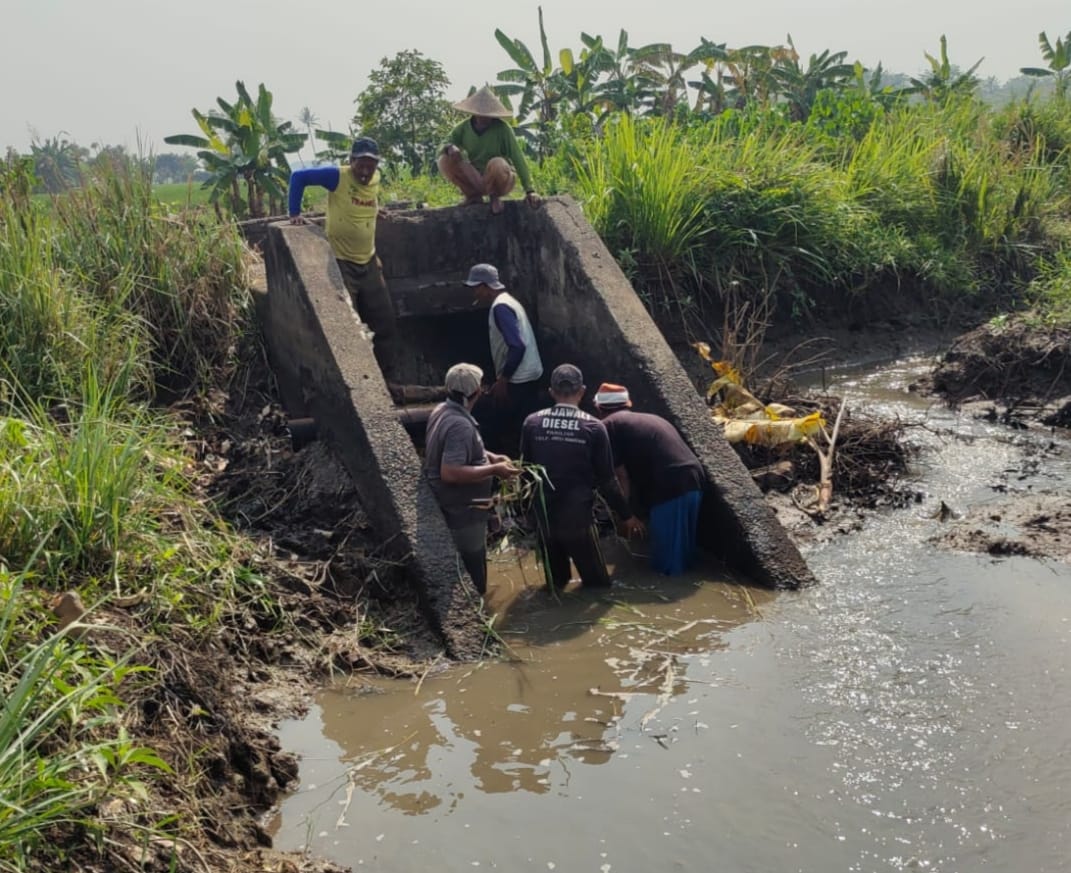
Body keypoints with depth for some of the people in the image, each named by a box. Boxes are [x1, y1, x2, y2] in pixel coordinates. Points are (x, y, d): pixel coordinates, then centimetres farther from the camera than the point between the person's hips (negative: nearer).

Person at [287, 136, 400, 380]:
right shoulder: (337, 177, -15)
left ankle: (390, 378, 21)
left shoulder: (376, 180, 3)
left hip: (369, 262, 7)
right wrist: (295, 213, -17)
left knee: (385, 322, 10)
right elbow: (298, 176, -15)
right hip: (341, 263, -6)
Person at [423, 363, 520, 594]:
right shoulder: (460, 425, -28)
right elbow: (450, 473, -34)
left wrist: (489, 456, 9)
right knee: (471, 578, 5)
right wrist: (493, 470, -27)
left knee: (458, 574, 24)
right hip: (461, 513, -10)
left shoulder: (442, 410, 4)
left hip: (451, 508, 10)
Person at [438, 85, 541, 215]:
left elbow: (518, 158, -17)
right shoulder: (464, 128, -5)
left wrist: (529, 190, -24)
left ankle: (494, 195, -5)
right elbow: (445, 145, -2)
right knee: (444, 161, -20)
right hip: (475, 180, 3)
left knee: (497, 164, -38)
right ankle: (473, 195, -1)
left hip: (500, 179, -3)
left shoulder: (502, 128, -15)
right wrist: (449, 148, -30)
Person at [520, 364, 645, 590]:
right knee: (596, 582, 13)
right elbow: (606, 480, -5)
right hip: (578, 515, -3)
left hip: (544, 514, 3)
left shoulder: (532, 423, -4)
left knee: (555, 581, 22)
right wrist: (626, 515, 7)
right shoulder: (593, 427, -10)